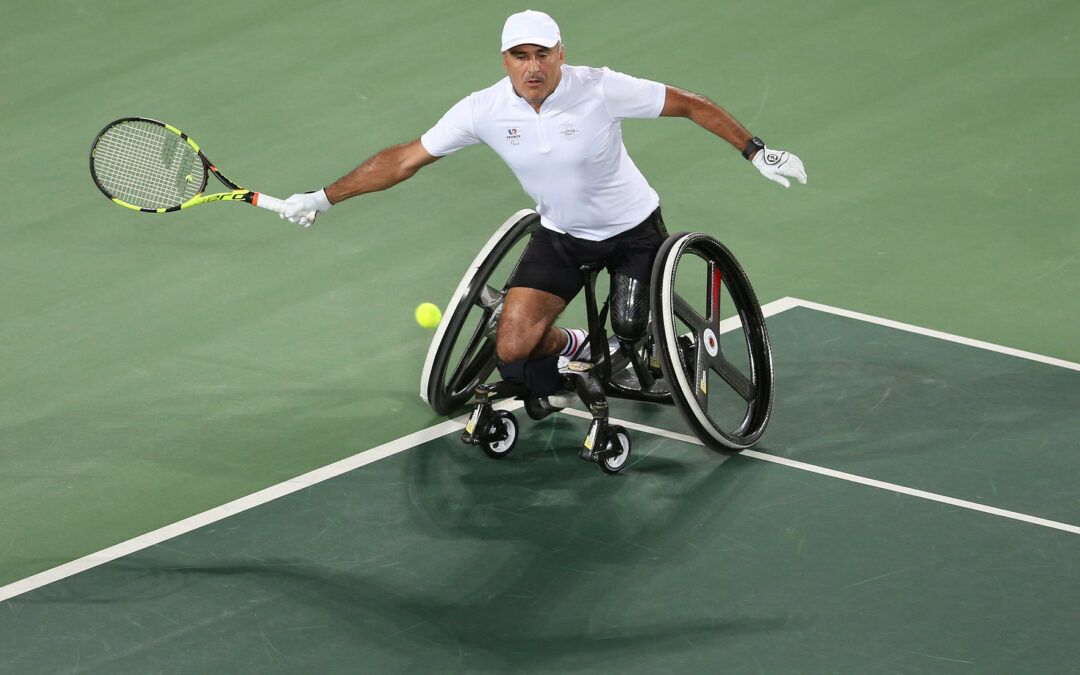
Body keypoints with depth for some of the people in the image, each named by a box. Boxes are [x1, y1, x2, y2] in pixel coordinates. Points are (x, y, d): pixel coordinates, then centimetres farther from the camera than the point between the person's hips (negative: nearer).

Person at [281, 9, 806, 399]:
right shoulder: (484, 110, -18)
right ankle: (569, 346, 26)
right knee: (512, 348, -11)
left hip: (633, 230, -2)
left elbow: (690, 106, -15)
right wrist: (324, 198, -10)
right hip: (560, 236, 2)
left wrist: (756, 152, -16)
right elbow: (405, 160, -10)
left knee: (632, 338, -4)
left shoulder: (601, 89, -25)